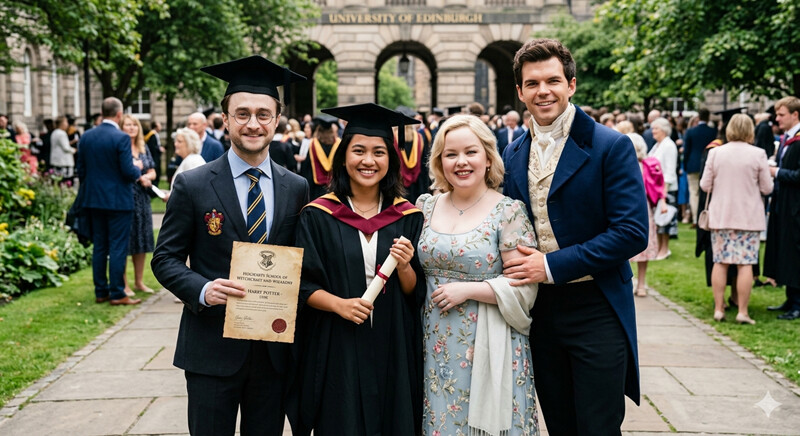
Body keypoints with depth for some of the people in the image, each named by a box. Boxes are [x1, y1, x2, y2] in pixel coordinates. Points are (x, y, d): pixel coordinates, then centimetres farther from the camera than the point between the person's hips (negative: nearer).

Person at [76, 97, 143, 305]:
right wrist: (138, 168, 4)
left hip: (94, 200, 6)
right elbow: (128, 172, -18)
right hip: (118, 200, -6)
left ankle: (100, 292, 17)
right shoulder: (121, 138, -15)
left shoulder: (87, 136, 3)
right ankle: (117, 294, 1)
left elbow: (81, 170, 8)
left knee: (99, 247, 12)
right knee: (118, 247, -1)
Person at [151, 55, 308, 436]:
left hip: (274, 350, 3)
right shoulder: (192, 185, -3)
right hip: (213, 349, -3)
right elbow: (165, 258, -1)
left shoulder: (296, 189, 5)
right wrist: (202, 290, -19)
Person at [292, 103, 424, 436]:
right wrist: (339, 304, -19)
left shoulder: (408, 218, 4)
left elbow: (415, 292, 4)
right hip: (336, 351, -2)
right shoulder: (318, 216, -2)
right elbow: (303, 285, -3)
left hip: (393, 351, 2)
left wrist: (404, 266, -16)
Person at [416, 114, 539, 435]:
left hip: (487, 346, -4)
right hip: (434, 345, 4)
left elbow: (524, 286, -12)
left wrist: (466, 289, -16)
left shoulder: (509, 212, -7)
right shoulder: (426, 207, 6)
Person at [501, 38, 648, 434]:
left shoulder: (611, 147, -10)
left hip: (596, 312, -5)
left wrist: (552, 265, -19)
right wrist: (519, 268, -2)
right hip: (539, 310, 5)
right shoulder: (513, 155, 8)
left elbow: (633, 232, -17)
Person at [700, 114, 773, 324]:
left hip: (720, 217, 2)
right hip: (748, 218, -2)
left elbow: (705, 186, 0)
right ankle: (742, 312, 1)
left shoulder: (715, 153, -3)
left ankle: (718, 309, 11)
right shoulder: (758, 154, -8)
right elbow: (767, 188, -3)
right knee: (745, 264, 1)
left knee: (720, 262, 8)